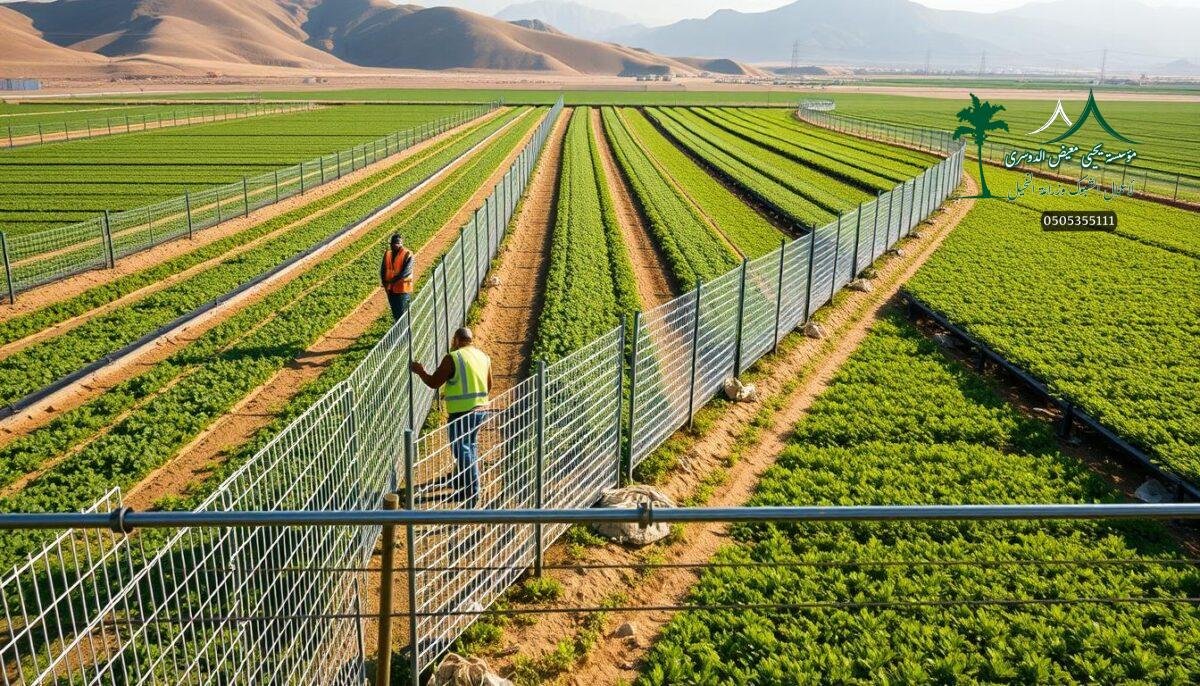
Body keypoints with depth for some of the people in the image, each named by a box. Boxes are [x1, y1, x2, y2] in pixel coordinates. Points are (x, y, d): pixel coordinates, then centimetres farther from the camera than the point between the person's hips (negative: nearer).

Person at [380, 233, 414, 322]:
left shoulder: (407, 254, -11)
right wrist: (384, 282, -8)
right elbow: (383, 269, 9)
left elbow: (406, 271, -20)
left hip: (403, 288, -6)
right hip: (390, 289, 6)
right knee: (395, 314, 16)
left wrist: (394, 280, -24)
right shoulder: (387, 254, 7)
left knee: (402, 313, -4)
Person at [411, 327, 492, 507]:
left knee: (463, 450, -1)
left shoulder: (453, 358, -14)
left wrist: (420, 371, 7)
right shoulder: (484, 357, 7)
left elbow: (434, 383, -10)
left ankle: (471, 493, 0)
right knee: (470, 446, 22)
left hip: (461, 412, -8)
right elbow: (489, 386, 15)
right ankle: (461, 481, 38)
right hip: (480, 410, 8)